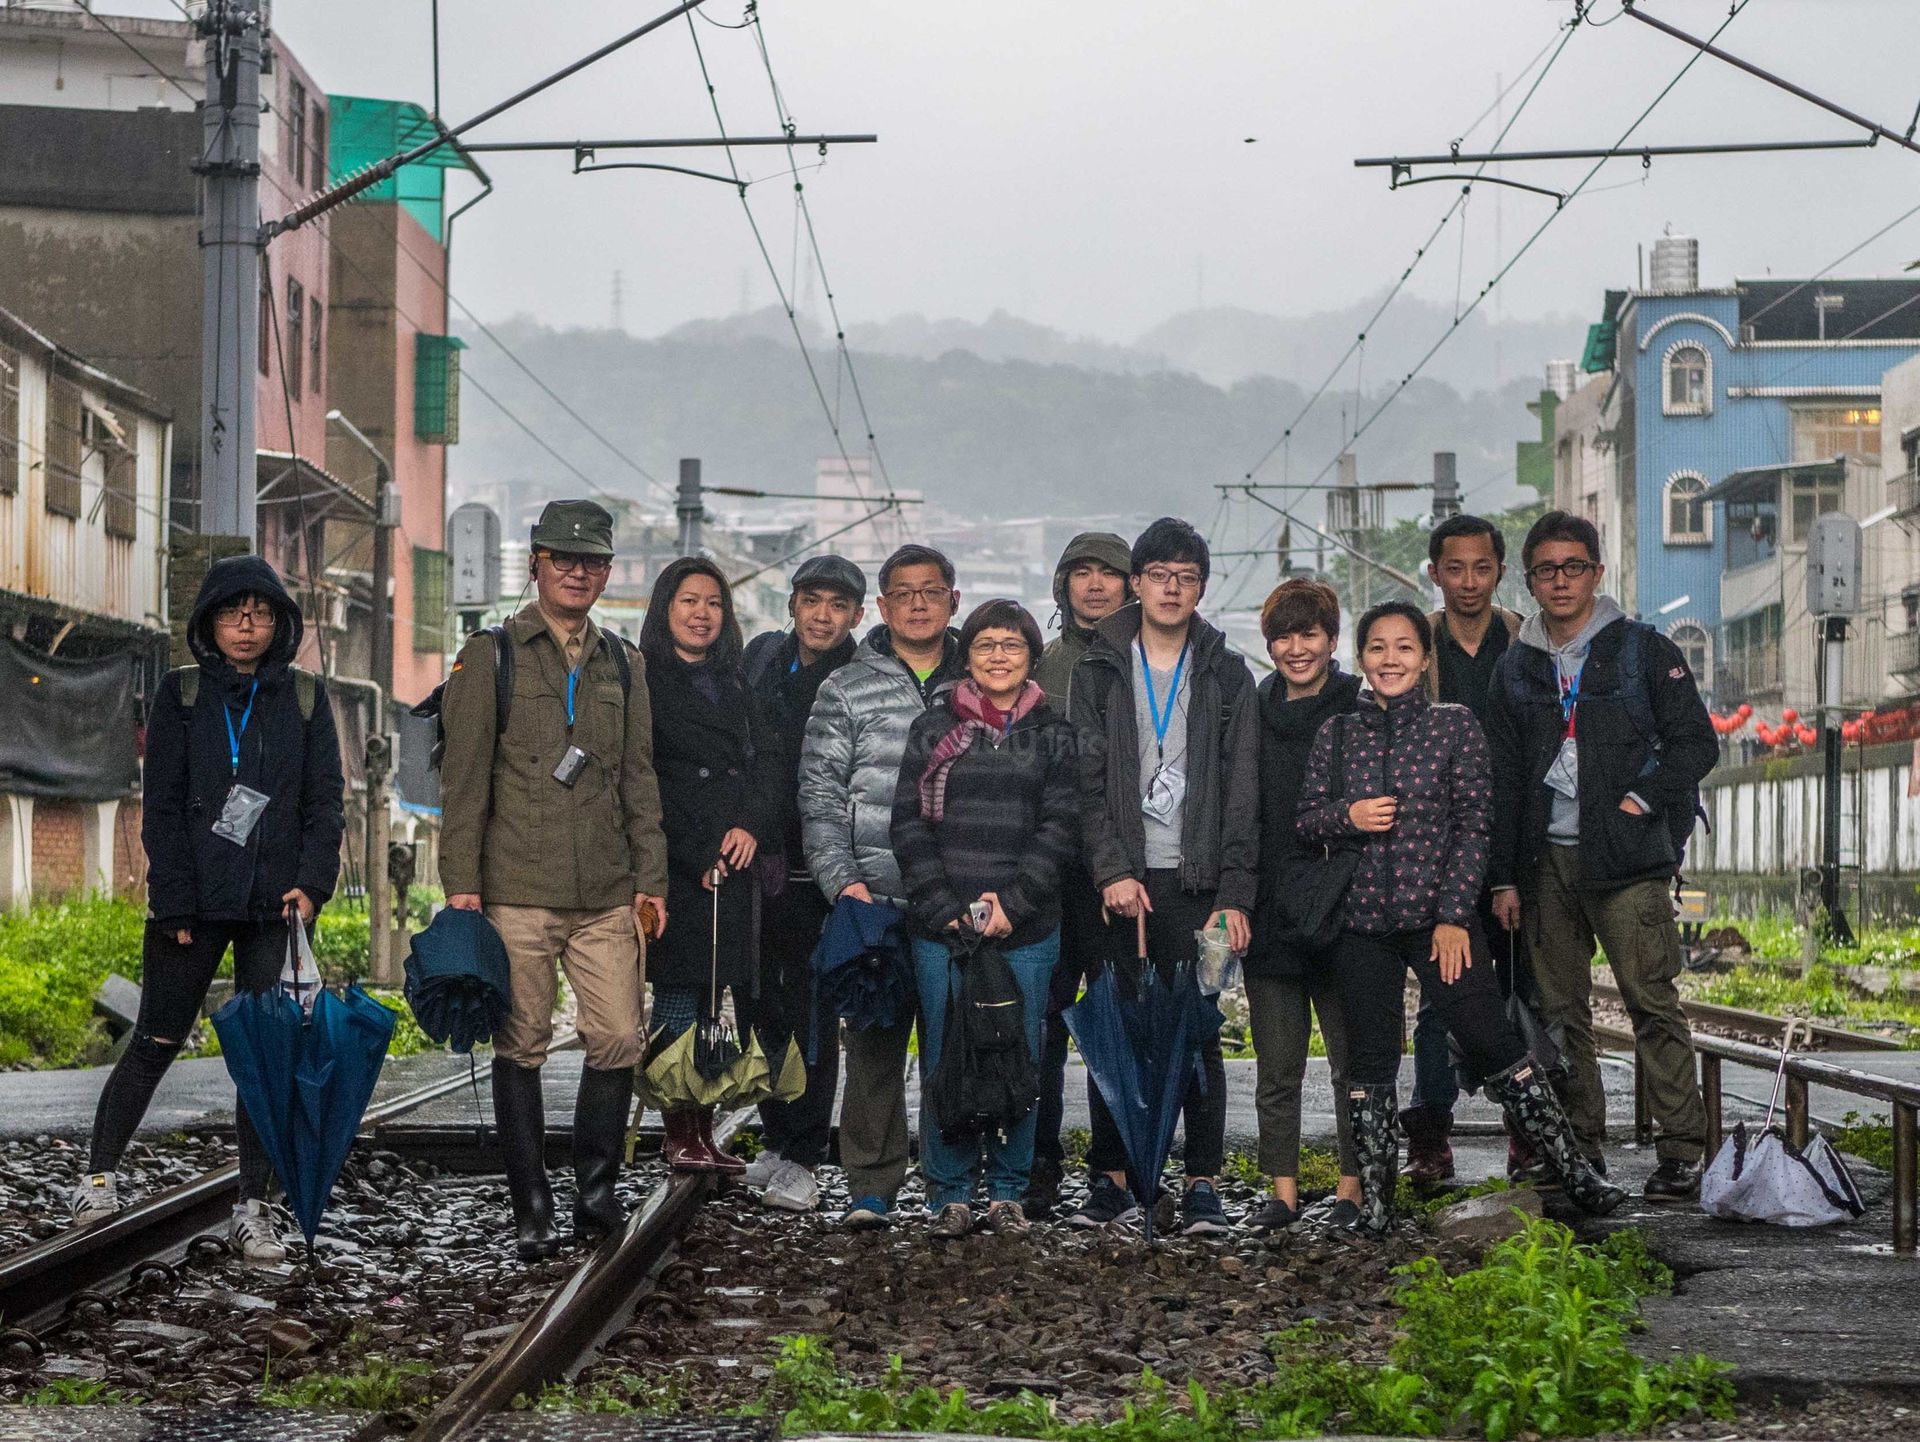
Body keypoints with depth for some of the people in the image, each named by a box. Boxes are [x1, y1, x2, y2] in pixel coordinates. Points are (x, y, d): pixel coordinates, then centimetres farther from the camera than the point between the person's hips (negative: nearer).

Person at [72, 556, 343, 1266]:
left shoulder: (304, 696, 8)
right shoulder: (181, 694, 5)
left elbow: (325, 801, 7)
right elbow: (162, 807, 1)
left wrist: (312, 882, -8)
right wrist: (174, 903, -7)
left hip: (274, 908, 1)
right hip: (194, 901, -1)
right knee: (157, 1041, 3)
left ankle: (252, 1208, 4)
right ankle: (100, 1176, 17)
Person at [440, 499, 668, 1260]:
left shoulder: (623, 665, 16)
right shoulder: (491, 656, 4)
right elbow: (464, 777, 0)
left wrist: (650, 877, 10)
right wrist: (461, 881, -7)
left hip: (607, 895, 3)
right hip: (518, 890, -3)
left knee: (619, 1040, -2)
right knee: (521, 1048, 0)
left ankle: (596, 1189, 15)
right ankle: (532, 1210, 8)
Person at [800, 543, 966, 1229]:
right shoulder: (847, 691, 6)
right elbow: (819, 797, 3)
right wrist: (841, 881, -8)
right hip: (876, 898, -1)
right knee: (875, 1038, -4)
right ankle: (871, 1185, 1)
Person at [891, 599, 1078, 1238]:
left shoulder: (1053, 735, 8)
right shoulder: (933, 729, 8)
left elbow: (1059, 827, 1)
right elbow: (909, 825, 3)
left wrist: (1013, 904, -11)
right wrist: (944, 909, -7)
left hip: (1027, 929, 0)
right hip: (941, 929, 0)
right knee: (944, 1060, 1)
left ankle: (1008, 1191, 14)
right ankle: (951, 1194, 11)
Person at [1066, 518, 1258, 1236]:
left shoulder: (1226, 676, 9)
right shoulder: (1098, 670, 8)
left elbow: (1241, 792, 4)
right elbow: (1085, 780, 2)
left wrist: (1234, 895, -4)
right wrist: (1112, 869, -10)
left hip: (1195, 880, 0)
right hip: (1118, 880, 0)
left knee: (1198, 1033, -1)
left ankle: (1202, 1183, 4)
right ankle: (1112, 1177, 10)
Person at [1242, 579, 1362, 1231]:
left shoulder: (1362, 715, -1)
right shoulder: (1252, 714, 10)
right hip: (1271, 914, 3)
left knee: (1353, 1062, 3)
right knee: (1276, 1068, 6)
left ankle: (1353, 1188, 11)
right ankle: (1283, 1190, 13)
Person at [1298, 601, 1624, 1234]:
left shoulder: (1456, 725, 1)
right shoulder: (1337, 734, 7)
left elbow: (1473, 825, -2)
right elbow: (1305, 820, 10)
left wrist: (1454, 915, -9)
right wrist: (1348, 817, -12)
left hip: (1439, 915, -2)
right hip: (1361, 921, 2)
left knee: (1495, 1046, -7)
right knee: (1370, 1059, 5)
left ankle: (1574, 1172, 0)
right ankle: (1374, 1199, 12)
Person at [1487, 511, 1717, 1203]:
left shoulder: (1643, 651, 3)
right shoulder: (1515, 668, 13)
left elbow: (1696, 744, 2)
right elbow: (1504, 779, 15)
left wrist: (1641, 799, -11)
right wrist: (1504, 877, 10)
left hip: (1625, 860, -4)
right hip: (1546, 862, 4)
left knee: (1653, 1004, -9)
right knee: (1561, 1012, 5)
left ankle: (1681, 1153, -7)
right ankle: (1578, 1153, 12)